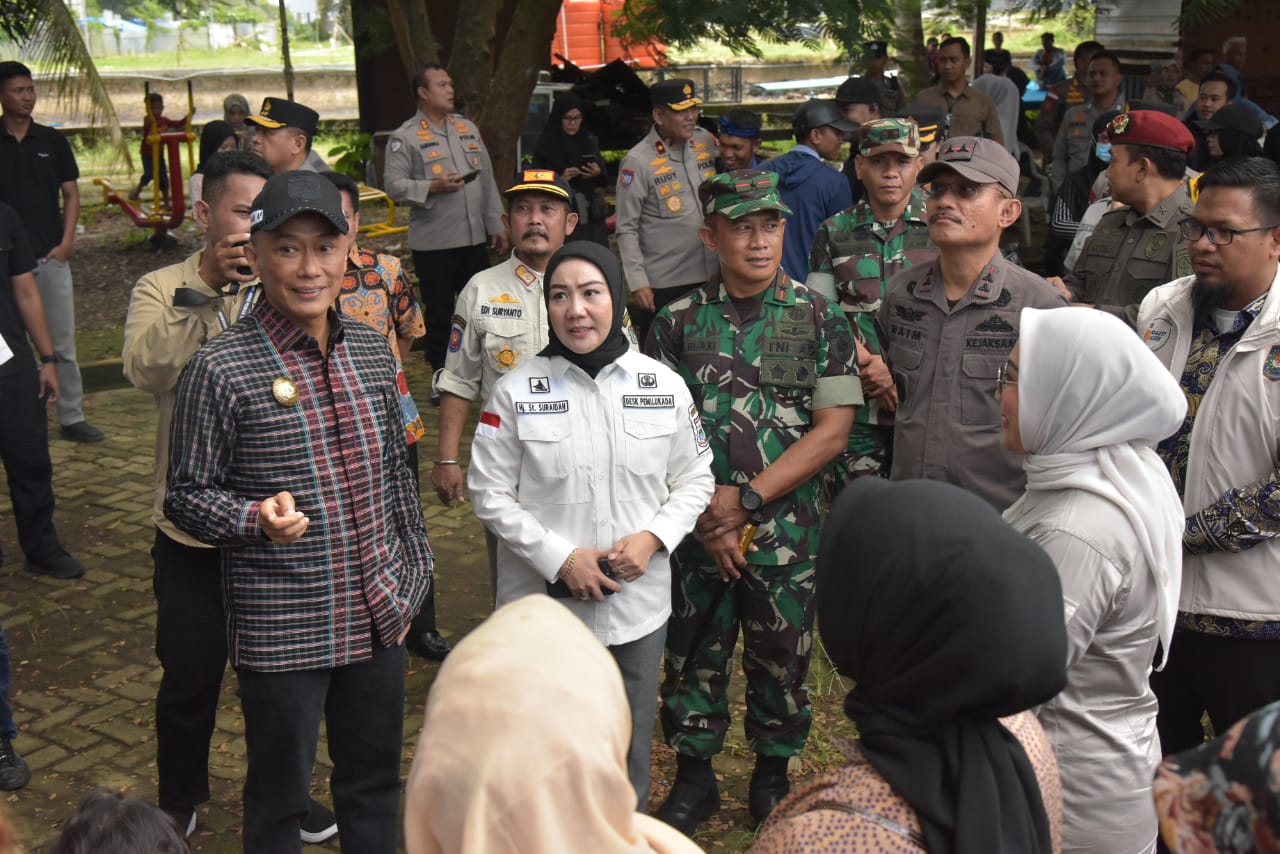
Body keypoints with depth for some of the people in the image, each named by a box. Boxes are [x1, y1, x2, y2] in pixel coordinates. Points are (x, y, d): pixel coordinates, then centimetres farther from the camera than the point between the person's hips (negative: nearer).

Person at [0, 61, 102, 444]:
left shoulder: (52, 140, 5)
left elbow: (71, 194, 8)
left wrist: (66, 242, -3)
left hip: (51, 257, 2)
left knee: (63, 343, 5)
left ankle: (72, 418, 12)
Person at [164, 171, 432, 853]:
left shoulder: (371, 351, 4)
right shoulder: (220, 369, -14)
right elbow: (186, 494, -9)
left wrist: (413, 573, 13)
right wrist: (257, 519, -27)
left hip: (378, 614, 5)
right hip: (281, 632, -5)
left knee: (376, 782, 20)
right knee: (279, 799, 13)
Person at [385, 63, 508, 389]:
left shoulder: (468, 128, 13)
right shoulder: (405, 137, -6)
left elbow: (487, 179, 16)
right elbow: (393, 185, -12)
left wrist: (496, 225, 13)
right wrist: (434, 186, -22)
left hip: (475, 238, 5)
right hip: (433, 243, -5)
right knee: (438, 313, 3)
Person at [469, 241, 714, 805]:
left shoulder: (665, 386, -1)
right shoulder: (516, 391, -7)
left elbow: (694, 480, 6)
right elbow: (491, 493, -6)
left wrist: (653, 538, -12)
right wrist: (561, 558, -15)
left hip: (637, 603, 2)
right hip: (543, 606, -2)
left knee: (628, 760, 17)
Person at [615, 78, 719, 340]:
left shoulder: (706, 142, 4)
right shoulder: (637, 162, -11)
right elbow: (627, 230, -10)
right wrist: (638, 282, -15)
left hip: (712, 276, 5)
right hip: (663, 284, -5)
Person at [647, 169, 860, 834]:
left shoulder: (819, 319, -3)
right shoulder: (679, 322, 0)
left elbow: (832, 430, -8)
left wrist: (746, 499, -14)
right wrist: (707, 515, -9)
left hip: (787, 530, -1)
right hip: (698, 529, 1)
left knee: (780, 657, 11)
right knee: (693, 654, 11)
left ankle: (772, 774, 33)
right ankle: (694, 778, 30)